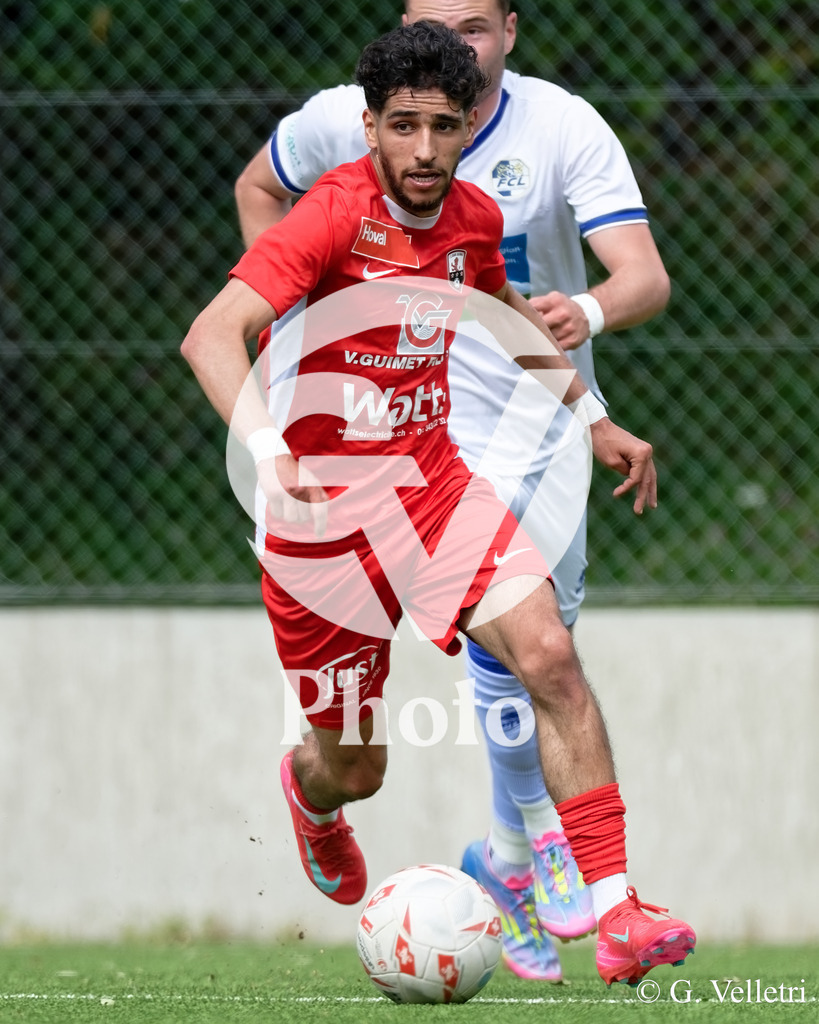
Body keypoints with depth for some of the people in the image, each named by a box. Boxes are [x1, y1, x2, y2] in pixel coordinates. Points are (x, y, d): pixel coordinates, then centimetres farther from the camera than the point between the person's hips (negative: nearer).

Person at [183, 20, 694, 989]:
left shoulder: (472, 218, 1)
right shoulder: (334, 214, -20)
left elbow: (507, 309, 26)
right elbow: (211, 336, -34)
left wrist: (591, 416, 24)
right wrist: (265, 448, -50)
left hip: (430, 477, 4)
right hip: (319, 502, -4)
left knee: (550, 658, -19)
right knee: (355, 768, 8)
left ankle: (616, 917, -19)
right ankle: (312, 797, 50)